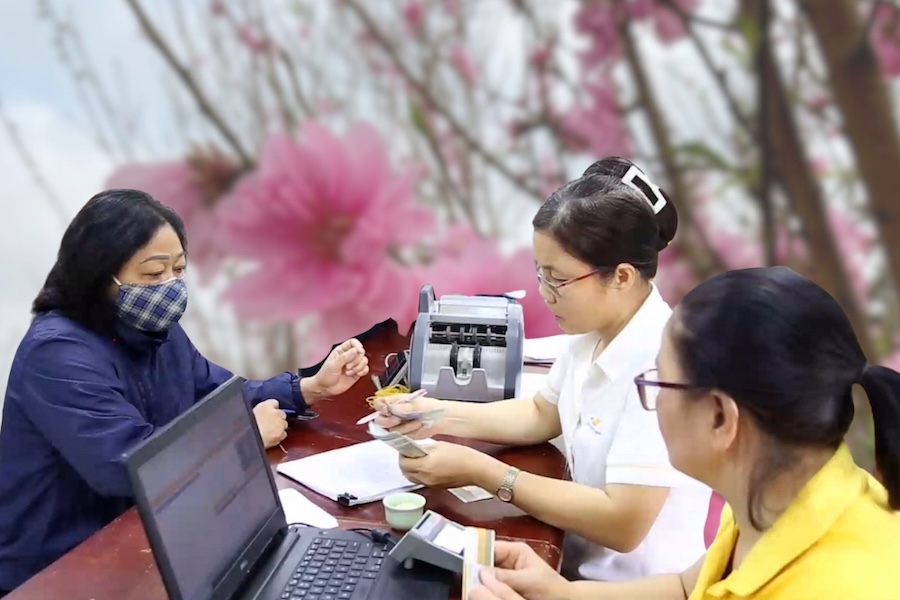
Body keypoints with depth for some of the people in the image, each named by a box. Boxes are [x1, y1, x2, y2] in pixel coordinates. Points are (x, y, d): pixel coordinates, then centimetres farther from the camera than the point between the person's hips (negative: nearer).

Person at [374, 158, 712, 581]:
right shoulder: (592, 334, -2)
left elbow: (622, 524, -28)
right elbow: (542, 414, 14)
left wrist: (481, 471, -25)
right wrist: (441, 416, 0)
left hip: (634, 588, -7)